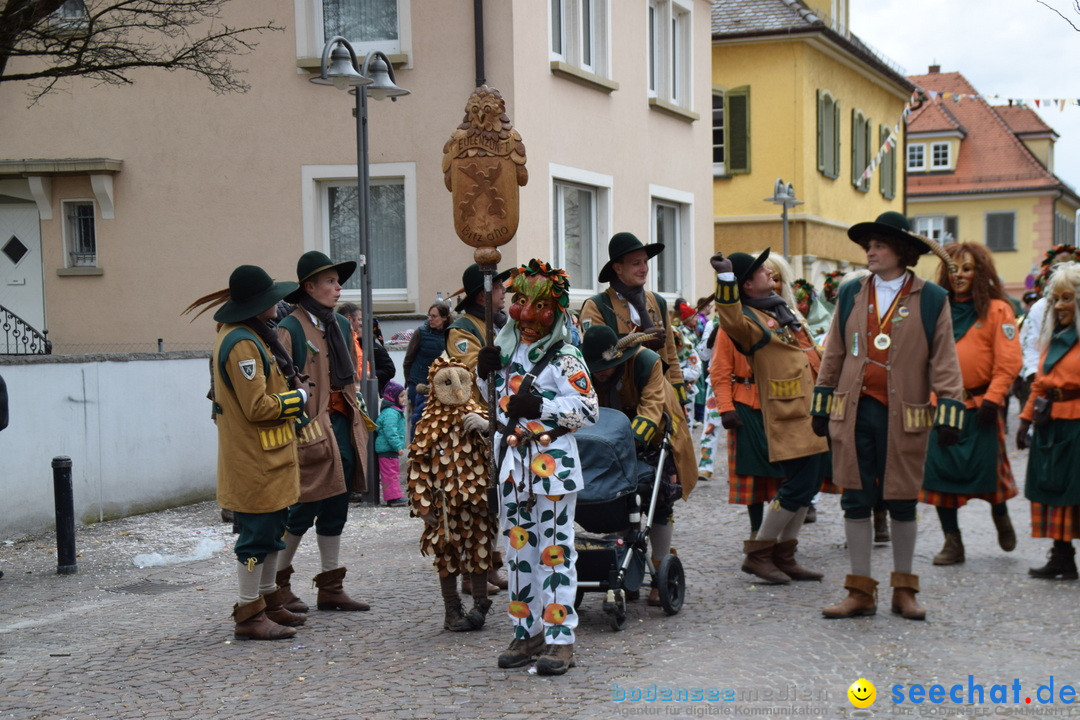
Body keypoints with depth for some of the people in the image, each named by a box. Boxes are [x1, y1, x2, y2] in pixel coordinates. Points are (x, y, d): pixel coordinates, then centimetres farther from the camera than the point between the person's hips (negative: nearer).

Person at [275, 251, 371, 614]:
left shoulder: (341, 325, 14)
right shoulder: (290, 329, -10)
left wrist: (356, 418, 17)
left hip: (343, 426, 8)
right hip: (311, 430, -8)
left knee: (336, 510, 10)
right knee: (304, 509, -3)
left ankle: (331, 588, 18)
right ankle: (277, 582, 13)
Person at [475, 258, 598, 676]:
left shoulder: (565, 358, -9)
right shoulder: (506, 351, 11)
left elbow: (588, 411, -14)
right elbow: (493, 398, 25)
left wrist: (541, 407, -24)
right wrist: (484, 371, 4)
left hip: (552, 464, -7)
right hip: (511, 463, 7)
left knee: (554, 551, -2)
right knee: (518, 550, 12)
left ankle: (560, 638, 4)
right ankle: (527, 632, 22)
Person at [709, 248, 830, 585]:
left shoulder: (781, 309, 17)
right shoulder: (749, 317, -11)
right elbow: (731, 320, -37)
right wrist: (726, 278, -44)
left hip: (813, 413, 9)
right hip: (790, 418, -9)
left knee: (808, 487, 11)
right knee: (797, 488, -10)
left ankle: (784, 556, 19)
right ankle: (757, 554, 2)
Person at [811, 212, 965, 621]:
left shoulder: (931, 300, 0)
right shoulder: (850, 295, 9)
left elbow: (944, 361, 0)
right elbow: (834, 354, 14)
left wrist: (949, 413, -7)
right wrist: (822, 405, 13)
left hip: (904, 415, -2)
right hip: (853, 412, 2)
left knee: (902, 502, 8)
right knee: (856, 500, 4)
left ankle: (904, 590, 22)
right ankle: (861, 592, 13)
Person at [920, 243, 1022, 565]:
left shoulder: (997, 310, -1)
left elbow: (1009, 361, -7)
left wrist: (992, 399, -14)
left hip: (979, 405, -4)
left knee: (985, 470, -1)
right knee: (941, 471, 1)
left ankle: (1000, 515, 31)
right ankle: (952, 542, 11)